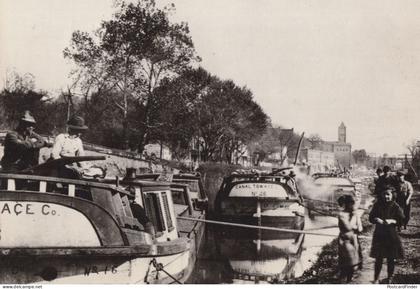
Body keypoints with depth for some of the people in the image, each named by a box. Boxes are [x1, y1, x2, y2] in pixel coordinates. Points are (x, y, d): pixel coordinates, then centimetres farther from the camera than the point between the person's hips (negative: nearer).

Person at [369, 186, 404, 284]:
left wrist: (392, 221, -22)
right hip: (379, 235, 1)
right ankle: (376, 279, 19)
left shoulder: (395, 206, -8)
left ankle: (390, 278, 28)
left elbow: (402, 220, -7)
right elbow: (371, 218, 3)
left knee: (391, 258, 9)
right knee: (378, 258, 6)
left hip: (392, 235, -1)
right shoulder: (377, 205, -2)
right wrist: (376, 220, -17)